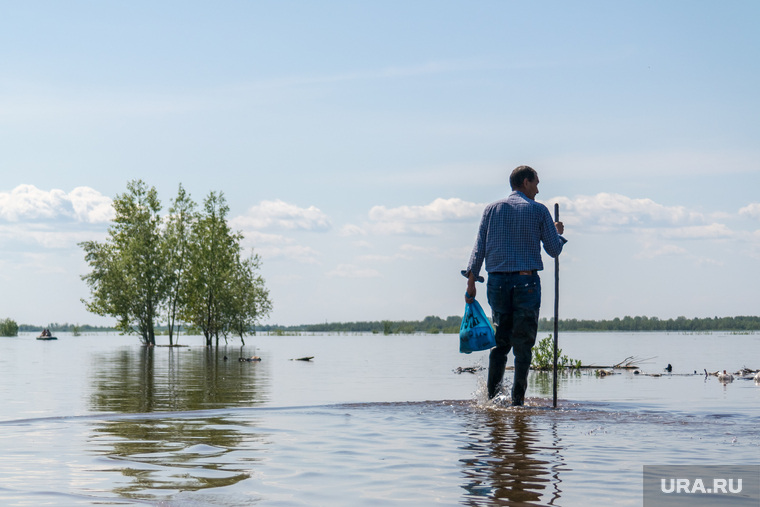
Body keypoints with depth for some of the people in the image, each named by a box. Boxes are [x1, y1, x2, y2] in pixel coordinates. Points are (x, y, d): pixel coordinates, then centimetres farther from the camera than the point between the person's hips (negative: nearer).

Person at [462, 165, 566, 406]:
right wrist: (558, 233, 25)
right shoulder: (538, 210, 3)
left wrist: (471, 280, 3)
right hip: (526, 282, -3)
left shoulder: (492, 209, 10)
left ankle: (492, 396, 4)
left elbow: (479, 246, 4)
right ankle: (517, 399, 1)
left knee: (500, 341, 12)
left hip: (497, 282, 3)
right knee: (523, 344, 3)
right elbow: (554, 250, 4)